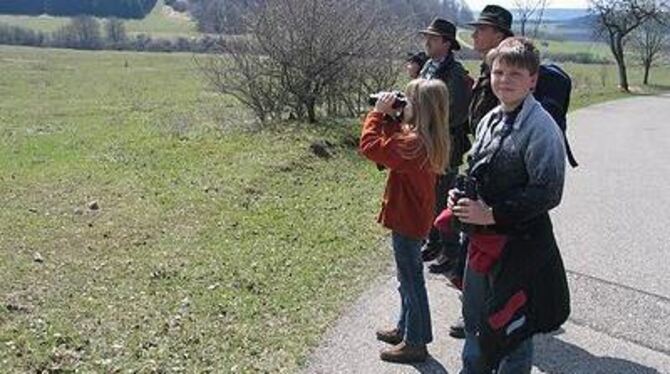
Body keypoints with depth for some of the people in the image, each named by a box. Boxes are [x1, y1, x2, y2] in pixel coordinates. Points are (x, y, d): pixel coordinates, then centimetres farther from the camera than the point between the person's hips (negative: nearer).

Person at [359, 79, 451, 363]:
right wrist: (389, 117, -3)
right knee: (409, 277, 23)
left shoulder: (413, 143, -28)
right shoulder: (431, 140, 2)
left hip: (407, 221, -10)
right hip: (415, 216, 10)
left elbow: (370, 146, -25)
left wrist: (378, 113, -14)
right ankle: (405, 329, 39)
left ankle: (415, 343, 18)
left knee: (411, 280, 4)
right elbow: (392, 142, 11)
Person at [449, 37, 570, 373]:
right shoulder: (490, 120, 6)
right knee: (474, 316, 24)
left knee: (511, 327, 8)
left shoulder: (541, 128, -18)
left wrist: (492, 214, -22)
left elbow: (548, 193, -21)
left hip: (521, 242, -8)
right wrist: (459, 193, -1)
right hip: (482, 237, 8)